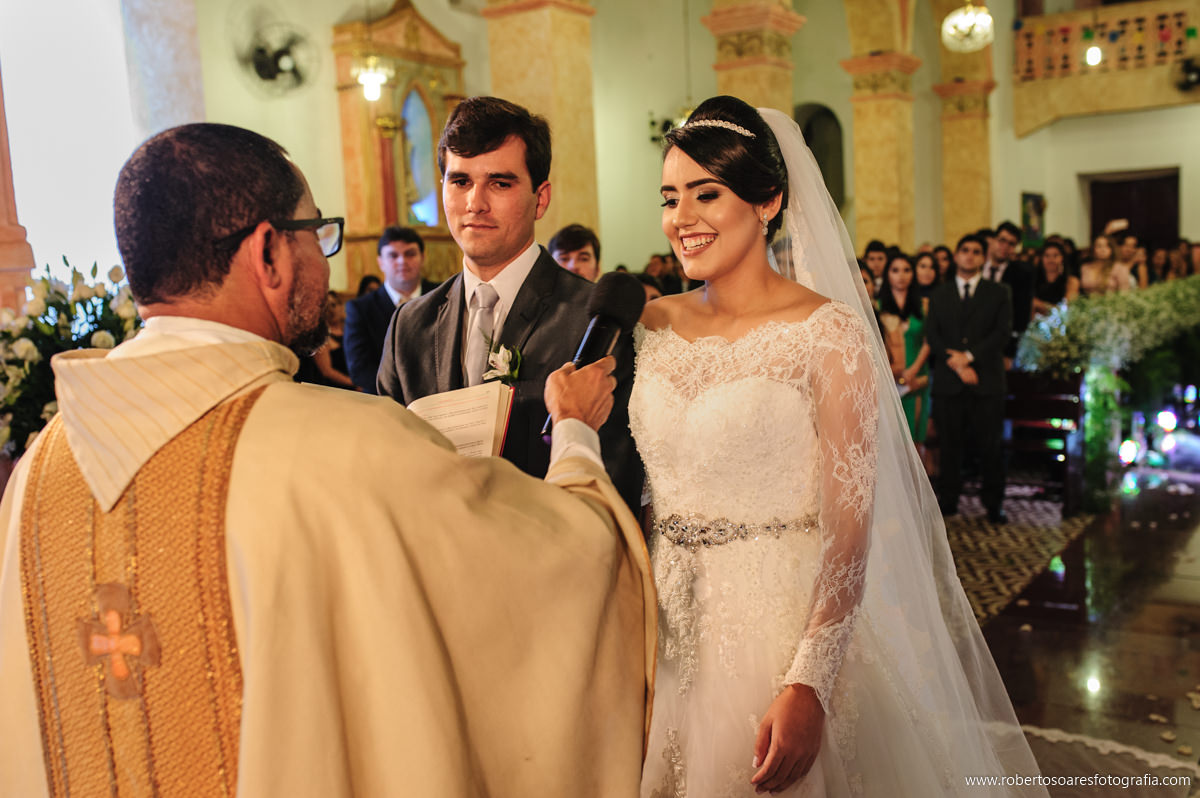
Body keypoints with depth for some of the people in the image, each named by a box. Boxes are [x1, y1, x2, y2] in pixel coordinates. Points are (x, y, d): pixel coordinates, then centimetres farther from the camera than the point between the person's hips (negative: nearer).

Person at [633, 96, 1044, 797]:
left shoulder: (829, 332, -13)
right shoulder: (653, 326, 3)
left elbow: (850, 527, -16)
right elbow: (634, 480, 10)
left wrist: (808, 686, -21)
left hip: (785, 626, -4)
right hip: (670, 630, 5)